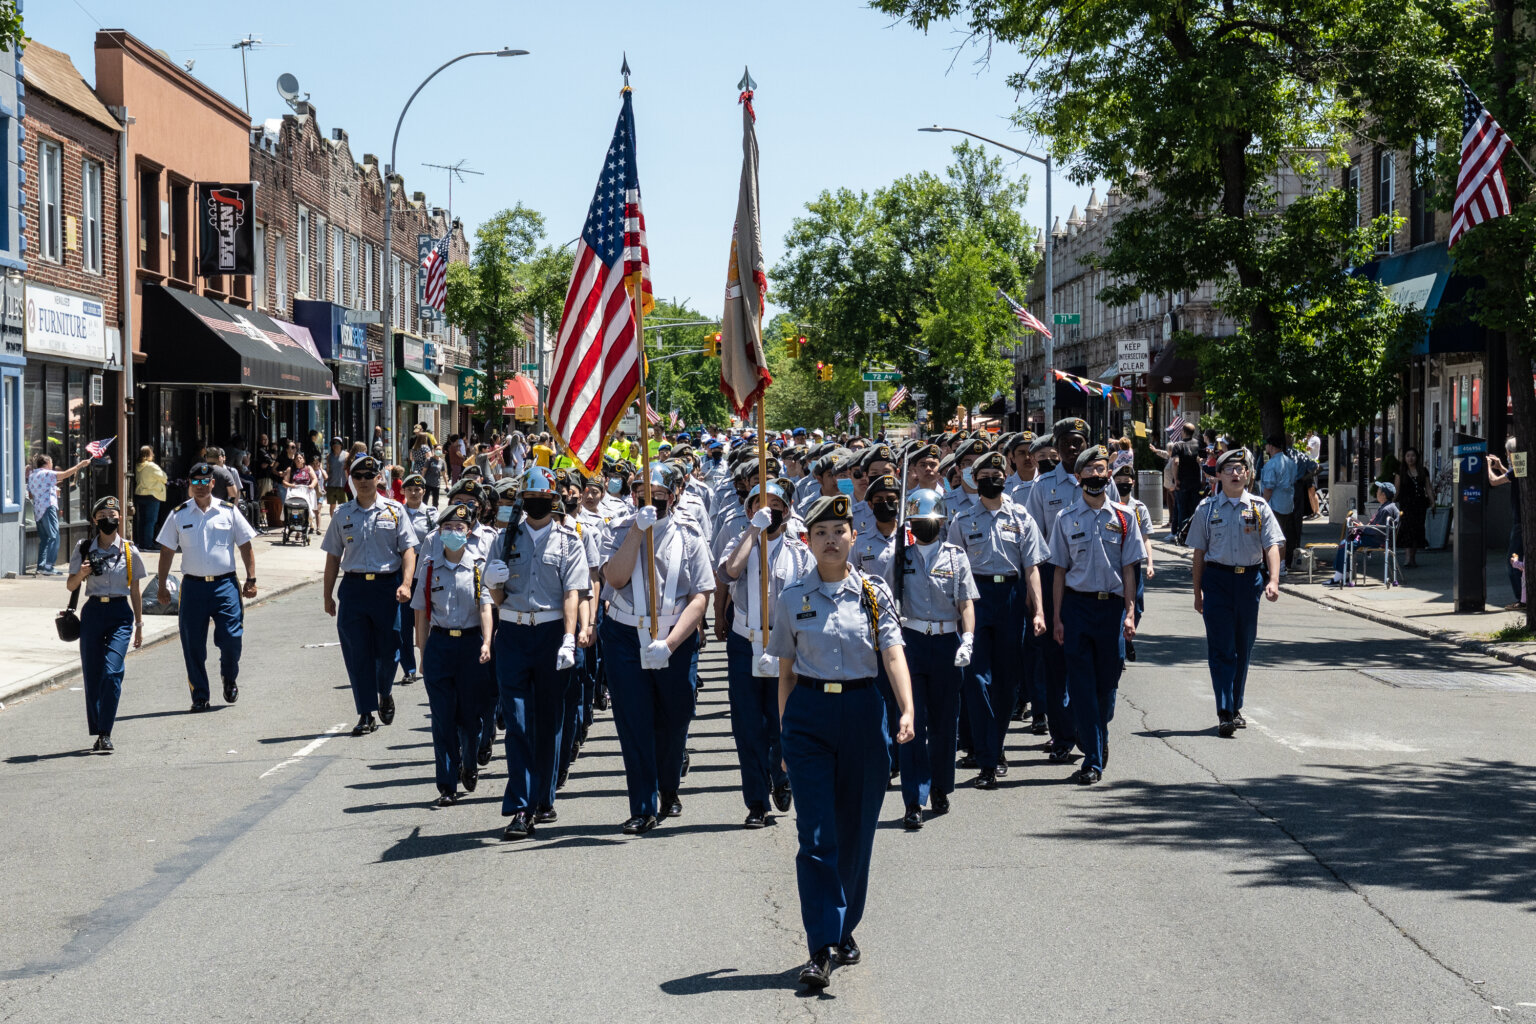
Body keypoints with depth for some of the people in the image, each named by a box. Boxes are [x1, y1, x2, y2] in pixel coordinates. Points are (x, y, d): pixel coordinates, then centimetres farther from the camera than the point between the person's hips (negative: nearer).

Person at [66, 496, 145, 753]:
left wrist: (139, 625, 10)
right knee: (91, 674, 3)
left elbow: (135, 592, 9)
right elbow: (71, 585, 9)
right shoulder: (84, 549, 5)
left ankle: (105, 733, -15)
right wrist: (81, 574, -13)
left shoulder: (129, 552, 3)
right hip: (92, 612, 2)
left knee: (112, 671, -16)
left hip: (120, 614, -2)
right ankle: (97, 732, 14)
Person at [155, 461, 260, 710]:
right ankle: (199, 696, 13)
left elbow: (245, 546, 9)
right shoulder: (178, 515, 6)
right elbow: (166, 551, 10)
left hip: (225, 584, -1)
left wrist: (251, 579, 3)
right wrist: (162, 587, 7)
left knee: (232, 638, -8)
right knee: (193, 644, 1)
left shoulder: (229, 511, 5)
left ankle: (229, 679, 21)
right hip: (193, 586, 1)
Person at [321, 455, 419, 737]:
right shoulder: (343, 515, 9)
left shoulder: (395, 511, 4)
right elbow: (333, 556, 13)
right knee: (357, 653, -1)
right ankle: (366, 714, 5)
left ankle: (385, 694, 33)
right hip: (353, 586, 2)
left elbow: (408, 549, 0)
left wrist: (406, 584, -13)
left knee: (388, 649, 3)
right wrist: (328, 595, 10)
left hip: (387, 586, -1)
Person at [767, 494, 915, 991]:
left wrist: (908, 712, -23)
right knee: (816, 834, -9)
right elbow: (786, 671, 10)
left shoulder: (875, 592, 3)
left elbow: (893, 653, -9)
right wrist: (785, 732, 9)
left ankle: (845, 929, 28)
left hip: (863, 712, 1)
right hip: (809, 713, -1)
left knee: (856, 829, 9)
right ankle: (821, 949, -11)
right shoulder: (792, 599, 4)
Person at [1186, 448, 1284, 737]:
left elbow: (1271, 546, -3)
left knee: (1244, 646, 10)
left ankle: (1235, 707, 24)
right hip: (1217, 578, -2)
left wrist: (1273, 581, -18)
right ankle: (1224, 713, -13)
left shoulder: (1258, 507, 4)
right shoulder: (1207, 508, 4)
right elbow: (1199, 551, 8)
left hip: (1250, 579, 2)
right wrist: (1198, 591, 7)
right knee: (1221, 647, -8)